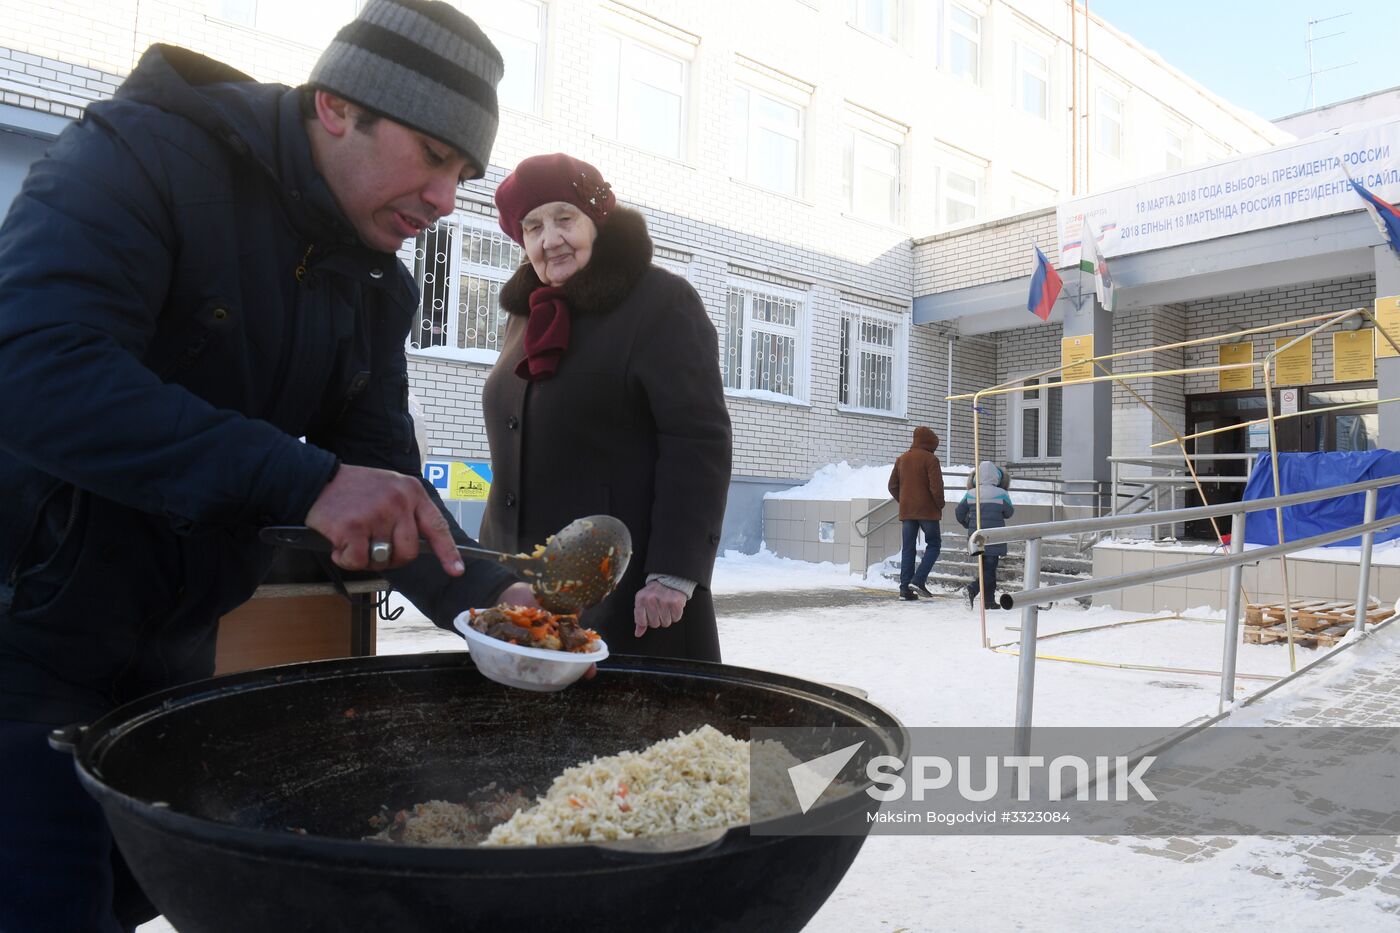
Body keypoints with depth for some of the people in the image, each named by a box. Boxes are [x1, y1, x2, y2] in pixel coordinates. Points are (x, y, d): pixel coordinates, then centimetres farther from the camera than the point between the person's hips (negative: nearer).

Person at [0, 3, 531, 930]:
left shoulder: (377, 288, 3)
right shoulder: (147, 155, -18)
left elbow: (380, 474, 1)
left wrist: (484, 595, -16)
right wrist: (301, 480, -38)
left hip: (169, 646, 7)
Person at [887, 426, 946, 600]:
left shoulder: (902, 459, 12)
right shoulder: (930, 459, -8)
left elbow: (893, 486, 13)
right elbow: (936, 486, -14)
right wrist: (940, 505, 0)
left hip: (906, 511, 6)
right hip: (927, 510, -5)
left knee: (908, 548, 7)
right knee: (934, 544, 7)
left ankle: (904, 587, 2)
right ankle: (919, 579, -8)